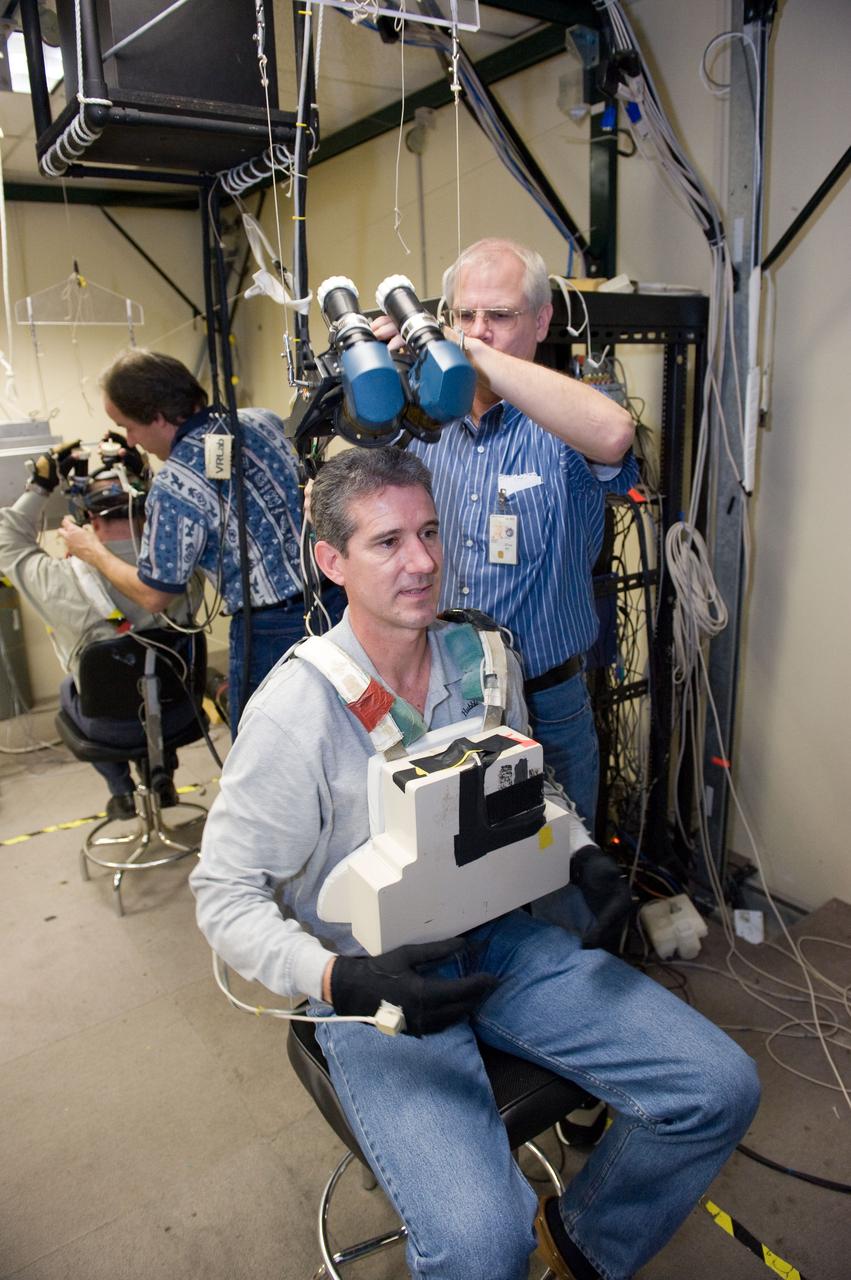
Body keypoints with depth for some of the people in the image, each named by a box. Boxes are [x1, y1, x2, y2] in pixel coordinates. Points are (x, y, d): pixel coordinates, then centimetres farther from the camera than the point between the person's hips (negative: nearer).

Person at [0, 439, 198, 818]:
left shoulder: (66, 582, -27)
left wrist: (40, 485, 0)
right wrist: (137, 466, 2)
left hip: (112, 726, -1)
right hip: (179, 711, 2)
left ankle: (122, 790, 31)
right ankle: (164, 777, 38)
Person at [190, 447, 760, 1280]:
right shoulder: (296, 710, -20)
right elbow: (225, 896, -13)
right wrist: (342, 982, -28)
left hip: (498, 940, 6)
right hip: (374, 979, -5)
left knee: (719, 1088, -3)